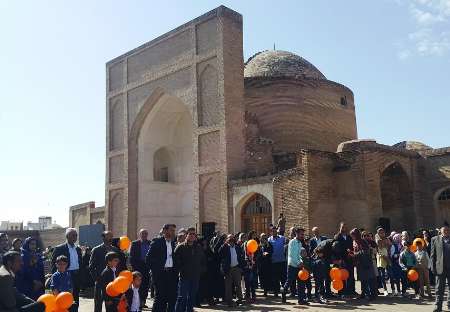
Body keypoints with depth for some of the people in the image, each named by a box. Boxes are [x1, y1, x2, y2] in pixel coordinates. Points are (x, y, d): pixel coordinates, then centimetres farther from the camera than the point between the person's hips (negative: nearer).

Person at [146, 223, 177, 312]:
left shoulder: (173, 243, 12)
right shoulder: (156, 242, -5)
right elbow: (148, 259, -7)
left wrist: (175, 270, 6)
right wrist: (155, 270, -9)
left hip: (171, 273, 6)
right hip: (160, 274, -5)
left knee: (172, 296, 6)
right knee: (160, 297, -2)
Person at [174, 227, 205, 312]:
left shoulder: (199, 248, 11)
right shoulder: (180, 247, -2)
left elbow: (203, 262, 19)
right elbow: (175, 260, -6)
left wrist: (200, 270, 8)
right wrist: (181, 270, -10)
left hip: (195, 277, 5)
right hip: (184, 276, -4)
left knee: (192, 298, 10)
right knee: (182, 298, -8)